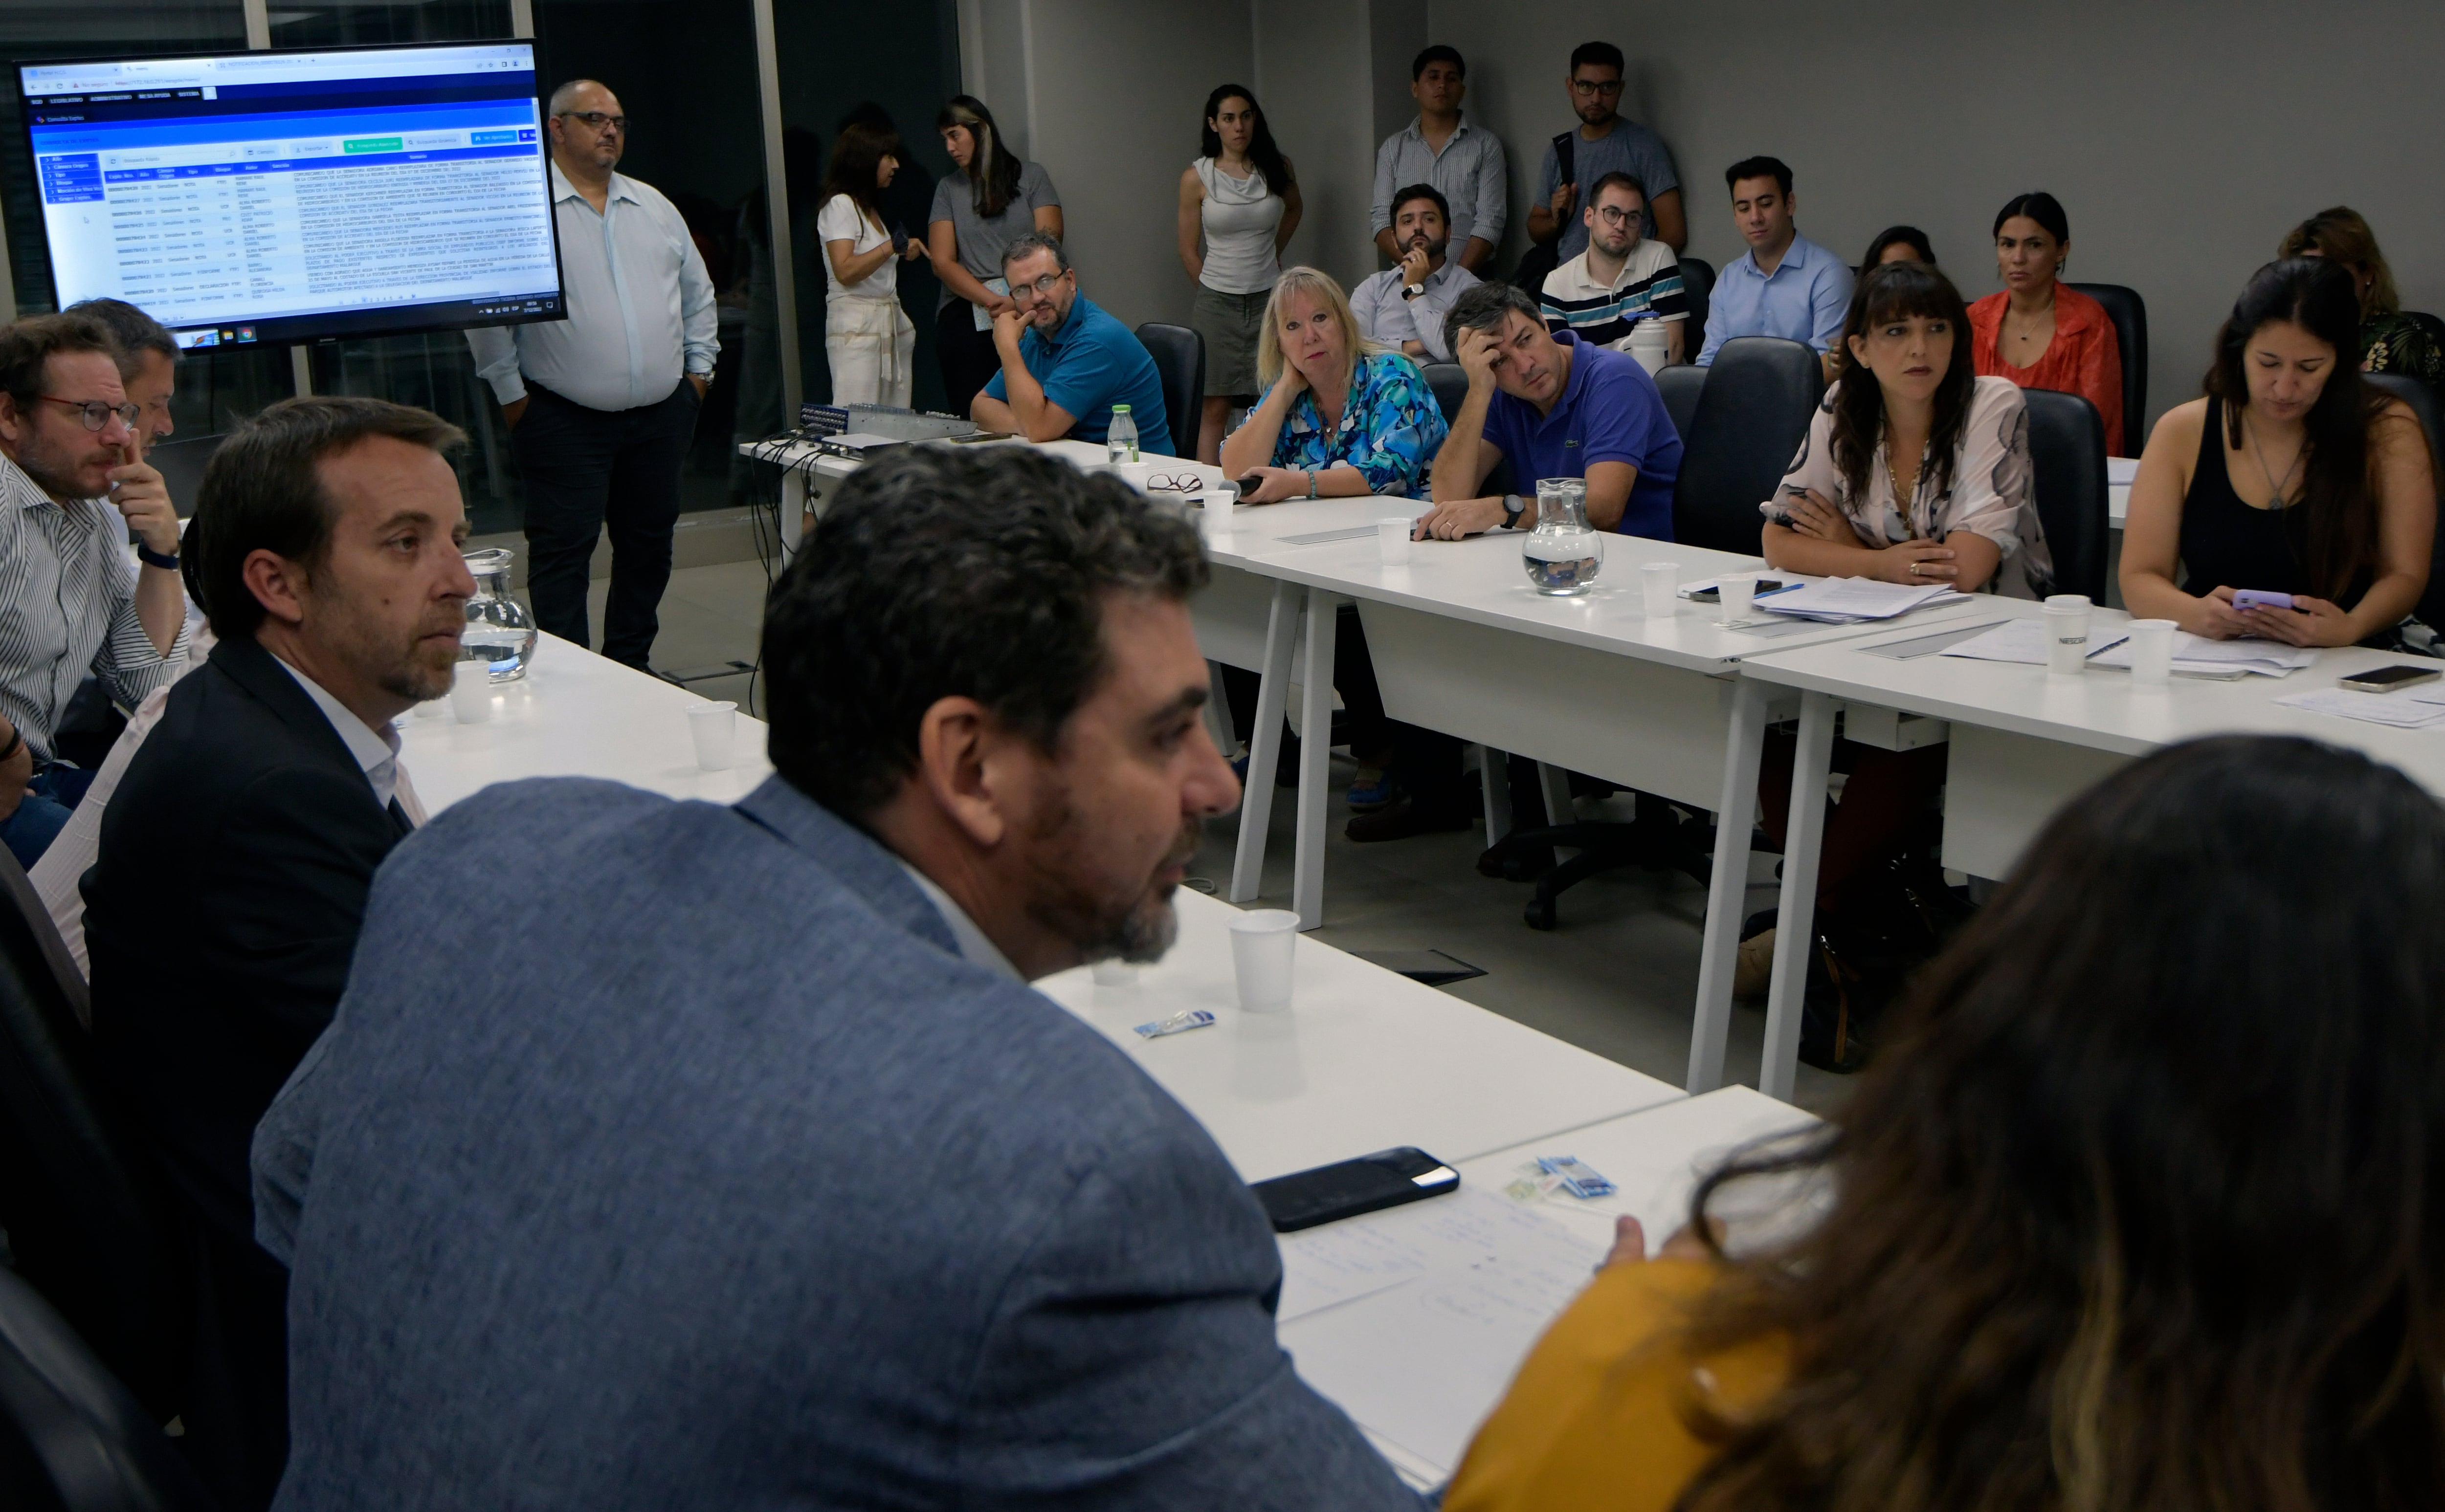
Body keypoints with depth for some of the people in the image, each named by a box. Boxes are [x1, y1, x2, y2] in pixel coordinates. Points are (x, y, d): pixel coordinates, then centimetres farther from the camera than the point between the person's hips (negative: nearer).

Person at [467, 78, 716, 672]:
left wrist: (698, 366, 14)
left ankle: (632, 665, 25)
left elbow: (697, 292, 21)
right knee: (562, 553, -4)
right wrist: (510, 393, -7)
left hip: (661, 416, 6)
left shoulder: (654, 206, 12)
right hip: (566, 422, -5)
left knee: (649, 545, 12)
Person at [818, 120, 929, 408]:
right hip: (856, 327, -9)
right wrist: (894, 246, -14)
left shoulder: (871, 208, 22)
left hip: (891, 323, 9)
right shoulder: (840, 205, -4)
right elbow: (845, 271, -15)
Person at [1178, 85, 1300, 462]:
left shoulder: (1277, 169, 5)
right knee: (1215, 407, -6)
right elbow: (1189, 251, 5)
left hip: (1269, 299, 2)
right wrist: (1214, 294, 8)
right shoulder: (1196, 177, -1)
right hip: (1216, 304, -2)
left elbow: (1294, 209, 28)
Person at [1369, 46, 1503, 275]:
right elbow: (1381, 218, 7)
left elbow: (1490, 221, 0)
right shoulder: (1393, 148, 14)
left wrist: (1459, 275, -14)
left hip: (1470, 278, -1)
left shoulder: (1486, 145, 9)